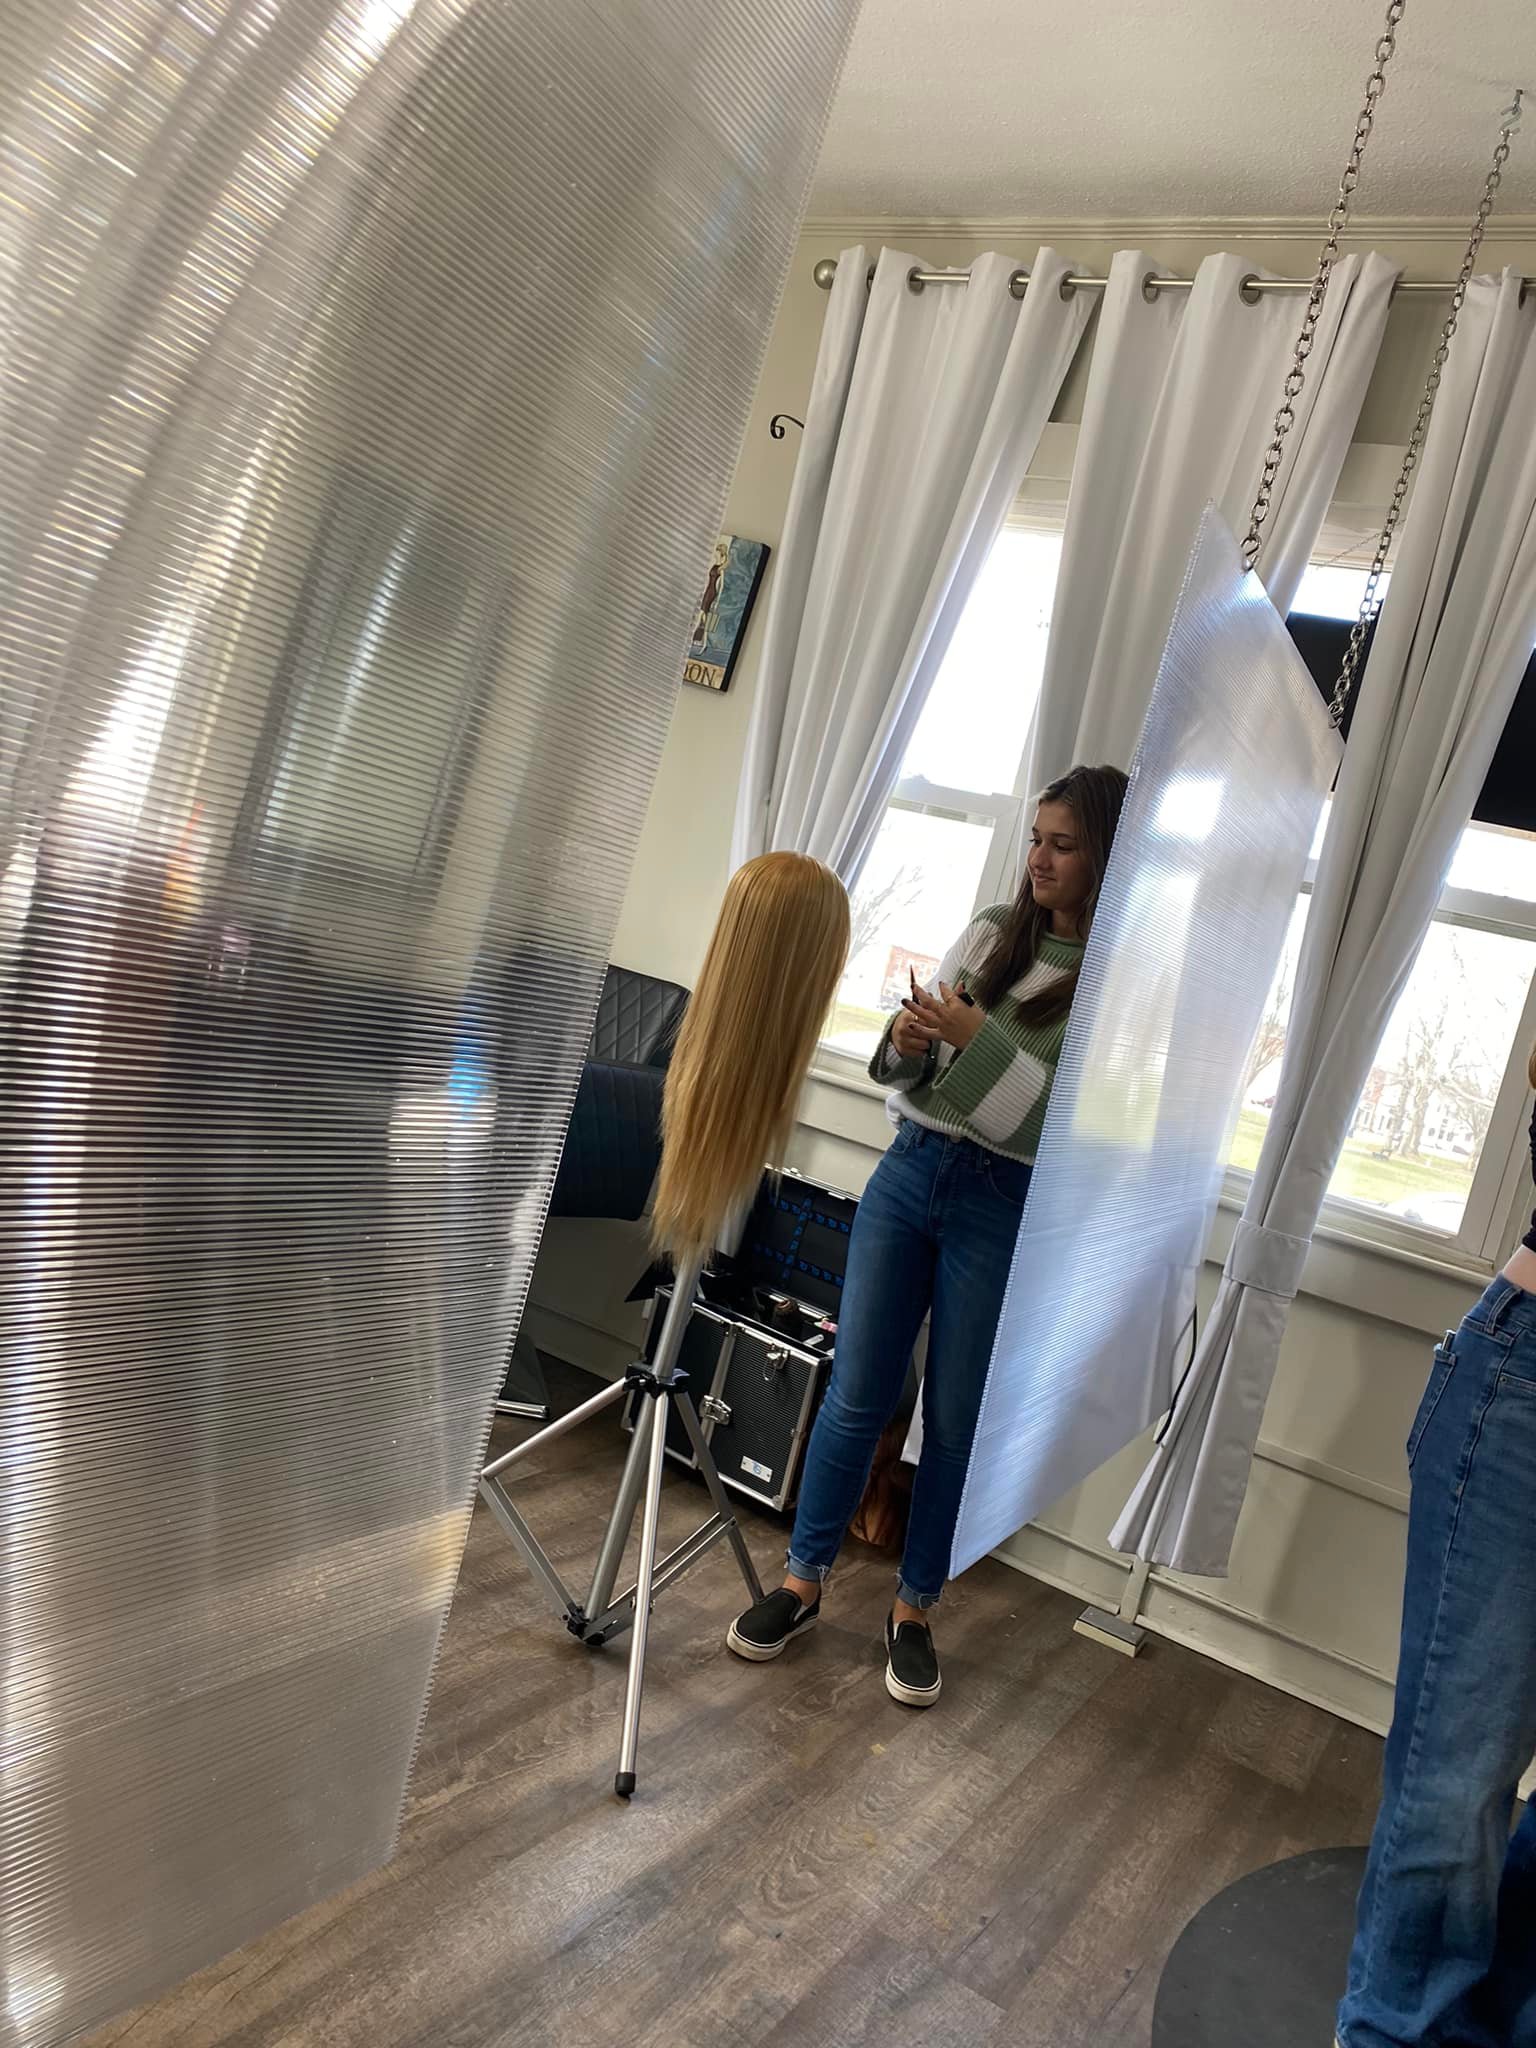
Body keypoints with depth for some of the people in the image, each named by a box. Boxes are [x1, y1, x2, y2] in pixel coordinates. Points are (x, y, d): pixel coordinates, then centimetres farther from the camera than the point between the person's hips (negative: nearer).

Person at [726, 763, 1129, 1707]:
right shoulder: (991, 931, 6)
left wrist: (979, 1040, -21)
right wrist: (907, 1042, -10)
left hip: (1011, 1206, -4)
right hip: (910, 1169, 4)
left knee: (957, 1421, 8)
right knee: (856, 1396, 9)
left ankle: (915, 1611, 27)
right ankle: (801, 1586, 24)